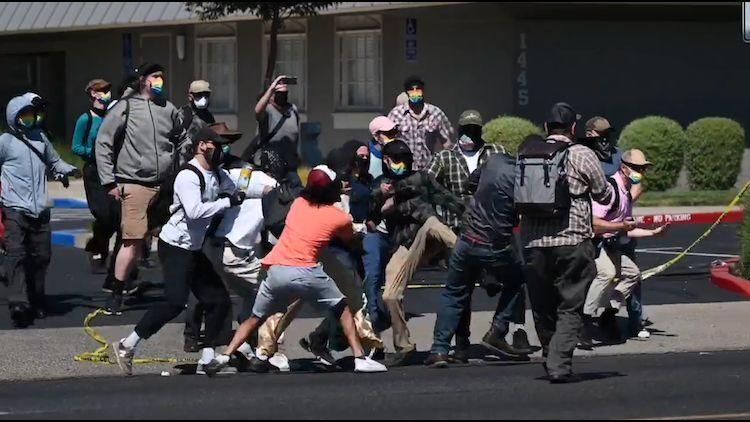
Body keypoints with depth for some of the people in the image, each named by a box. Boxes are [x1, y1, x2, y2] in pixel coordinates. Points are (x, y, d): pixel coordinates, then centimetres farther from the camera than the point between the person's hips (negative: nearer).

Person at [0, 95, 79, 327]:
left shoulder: (40, 138, 16)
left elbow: (54, 161, 27)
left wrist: (66, 169, 9)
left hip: (40, 210, 5)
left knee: (41, 256, 8)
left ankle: (37, 301, 22)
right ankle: (19, 303, -24)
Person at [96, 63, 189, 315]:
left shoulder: (168, 109, 12)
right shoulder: (126, 108, -2)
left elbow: (181, 141, 26)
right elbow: (103, 143, -1)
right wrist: (109, 181, -5)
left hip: (166, 186, 5)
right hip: (135, 185, -5)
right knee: (133, 242, -8)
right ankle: (116, 295, 3)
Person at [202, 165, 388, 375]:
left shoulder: (298, 203, 15)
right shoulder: (340, 218, 4)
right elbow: (350, 240, 25)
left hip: (275, 270, 3)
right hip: (304, 271, -3)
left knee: (255, 319, 18)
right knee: (343, 309, 14)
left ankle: (224, 356, 5)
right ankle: (359, 358, 6)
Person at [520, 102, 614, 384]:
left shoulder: (525, 155, 8)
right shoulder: (581, 155, -4)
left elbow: (516, 198, 13)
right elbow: (603, 194, 5)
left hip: (532, 242, 4)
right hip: (571, 242, -4)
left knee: (542, 308, 15)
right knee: (570, 308, -1)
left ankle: (551, 358, 25)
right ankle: (559, 364, -13)